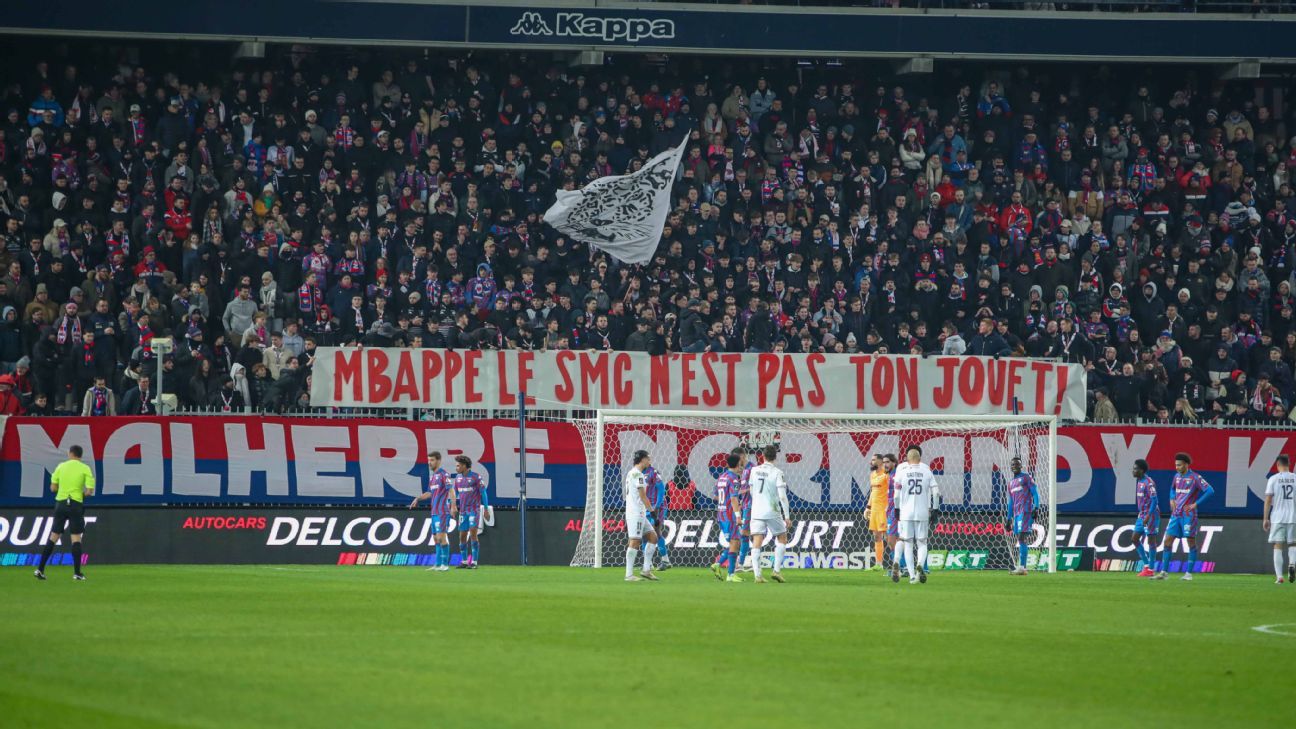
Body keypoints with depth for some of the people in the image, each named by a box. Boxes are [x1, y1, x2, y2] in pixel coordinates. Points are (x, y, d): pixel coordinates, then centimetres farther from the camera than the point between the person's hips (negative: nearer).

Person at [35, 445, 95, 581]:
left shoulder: (61, 466, 4)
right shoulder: (85, 469, -2)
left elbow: (53, 488, 7)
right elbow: (90, 491, -8)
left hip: (61, 503, 2)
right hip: (76, 505, -2)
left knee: (53, 537, 8)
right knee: (76, 538, 3)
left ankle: (40, 569, 4)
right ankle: (77, 573, -2)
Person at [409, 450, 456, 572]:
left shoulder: (444, 474, -9)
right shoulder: (432, 476, 18)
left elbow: (451, 490, -19)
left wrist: (453, 506, -29)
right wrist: (418, 499, 21)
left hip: (443, 512, -9)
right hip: (435, 512, 9)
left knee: (442, 536, -12)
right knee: (436, 538, 9)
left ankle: (445, 564, -10)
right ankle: (438, 564, 13)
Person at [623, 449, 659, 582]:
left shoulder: (631, 473, 19)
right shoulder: (637, 474, -12)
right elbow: (642, 495, -15)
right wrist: (652, 510, -8)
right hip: (636, 512, -10)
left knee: (653, 537, 10)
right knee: (635, 541, -10)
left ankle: (646, 570, 8)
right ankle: (629, 575, -11)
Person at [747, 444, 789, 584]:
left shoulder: (754, 470, 4)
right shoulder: (777, 473, -8)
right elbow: (782, 496, -13)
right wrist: (787, 517, -9)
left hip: (756, 511, 3)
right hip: (773, 512, -3)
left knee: (756, 544, 0)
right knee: (782, 539, 14)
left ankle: (757, 575, -9)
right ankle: (776, 570, 4)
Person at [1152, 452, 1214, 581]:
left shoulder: (1195, 477, -9)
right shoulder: (1177, 476, 12)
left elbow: (1209, 491, -15)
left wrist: (1196, 504, -15)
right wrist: (1172, 499, 13)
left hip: (1188, 515, -7)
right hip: (1176, 515, 7)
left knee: (1191, 542, -2)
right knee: (1168, 540, 0)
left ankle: (1189, 573, 3)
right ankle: (1163, 572, 2)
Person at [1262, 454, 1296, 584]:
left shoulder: (1273, 479, -2)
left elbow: (1268, 500, -3)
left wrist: (1266, 519, 2)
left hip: (1277, 518, -1)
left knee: (1278, 546, 2)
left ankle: (1279, 576, -6)